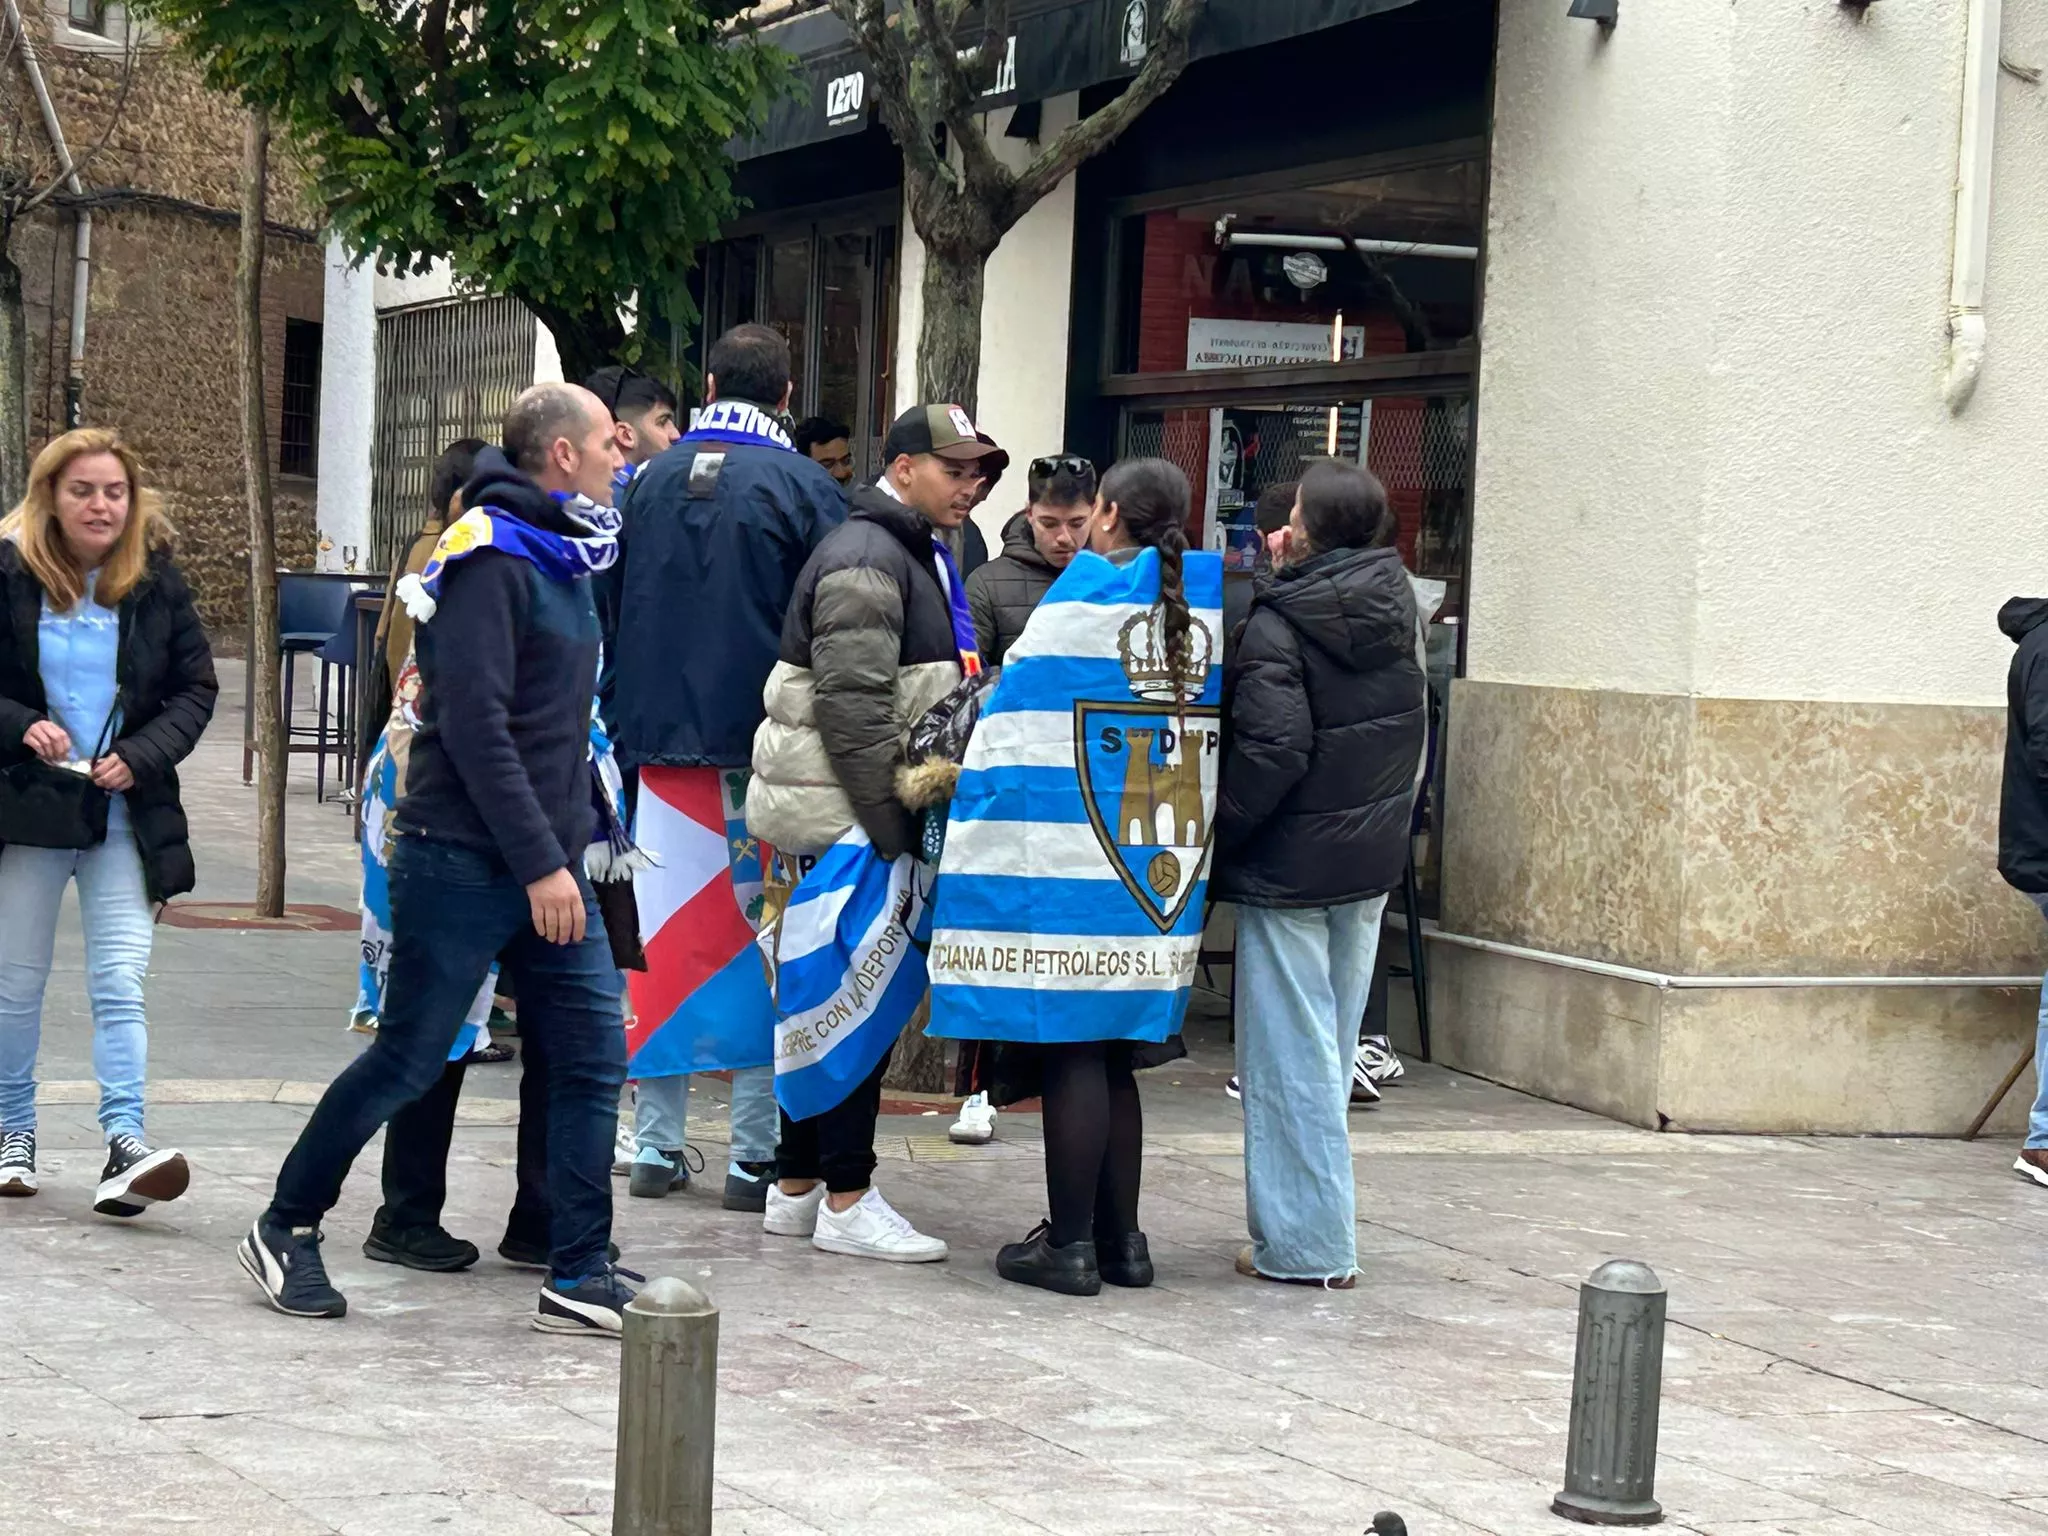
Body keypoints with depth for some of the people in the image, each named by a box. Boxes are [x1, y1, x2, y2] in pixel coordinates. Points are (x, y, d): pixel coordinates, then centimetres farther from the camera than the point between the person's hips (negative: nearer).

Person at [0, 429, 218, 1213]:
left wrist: (140, 755, -10)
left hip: (126, 811, 0)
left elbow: (196, 687, 4)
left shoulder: (157, 582, 0)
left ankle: (126, 1143, -15)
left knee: (120, 982, -8)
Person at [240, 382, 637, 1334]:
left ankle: (578, 1277, 6)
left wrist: (581, 836, 15)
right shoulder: (490, 559, -14)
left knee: (593, 1052, 2)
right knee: (407, 1059, 0)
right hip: (467, 862, -9)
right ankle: (286, 1230, 17)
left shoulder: (560, 559, 15)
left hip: (548, 865, 9)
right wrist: (540, 863, -22)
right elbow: (474, 723, -21)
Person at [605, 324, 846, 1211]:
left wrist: (621, 731, 19)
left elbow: (608, 614, 12)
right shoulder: (803, 488, -5)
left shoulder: (651, 481, 7)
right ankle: (755, 1155, 1)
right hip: (764, 745, -3)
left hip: (659, 739, 3)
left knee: (662, 938, 9)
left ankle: (655, 1146, 12)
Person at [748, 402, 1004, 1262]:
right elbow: (852, 707, -22)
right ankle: (846, 1200, -2)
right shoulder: (866, 559, -15)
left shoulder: (921, 555, 19)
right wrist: (894, 828, -21)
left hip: (869, 819, 10)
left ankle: (797, 1187, 20)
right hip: (845, 817, -10)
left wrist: (905, 820, 20)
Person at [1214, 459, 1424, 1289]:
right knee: (1331, 1049, 17)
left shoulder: (1278, 625, -16)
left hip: (1291, 866, -7)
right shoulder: (1393, 609, 4)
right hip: (1371, 858, 7)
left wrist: (1219, 834, -14)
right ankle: (1319, 1220, 27)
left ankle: (1307, 1243, 2)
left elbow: (1273, 747, -24)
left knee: (1291, 1053, 0)